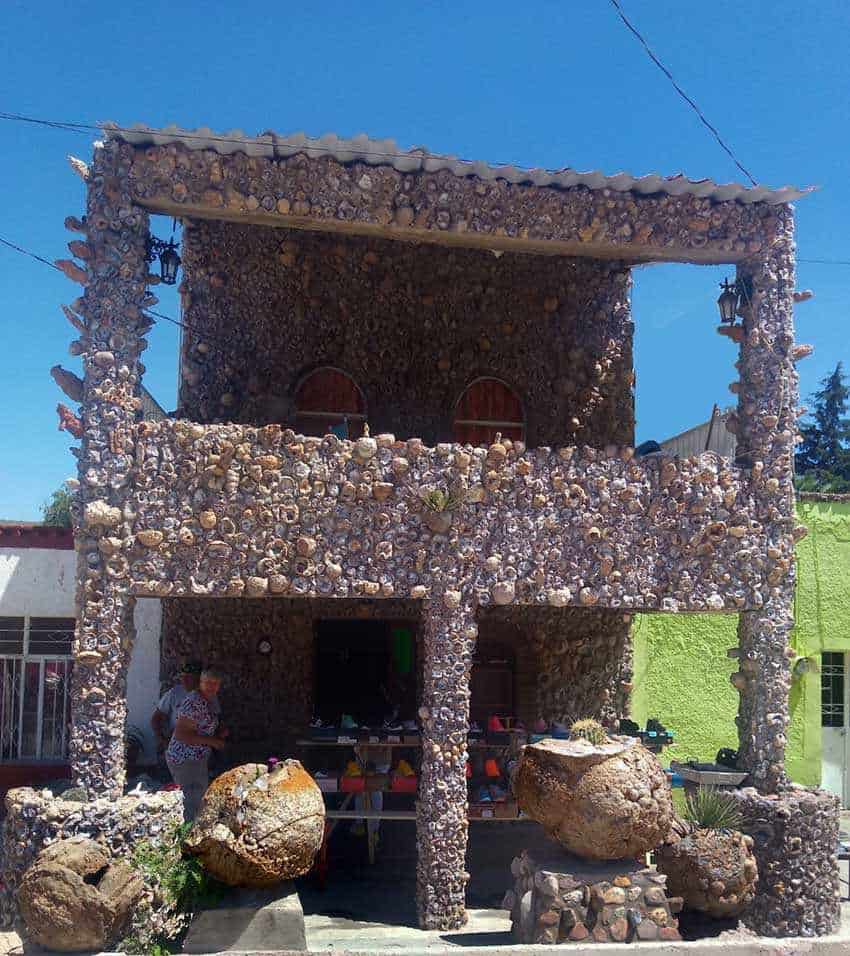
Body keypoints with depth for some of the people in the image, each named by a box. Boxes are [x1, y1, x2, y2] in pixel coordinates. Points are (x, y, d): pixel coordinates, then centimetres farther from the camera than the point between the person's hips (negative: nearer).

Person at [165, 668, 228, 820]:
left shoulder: (207, 702, 10)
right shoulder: (195, 703, -21)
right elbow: (180, 734, -25)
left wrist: (219, 733, 5)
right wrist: (212, 741, -20)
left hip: (197, 759, 10)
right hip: (186, 760, -10)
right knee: (191, 804, -5)